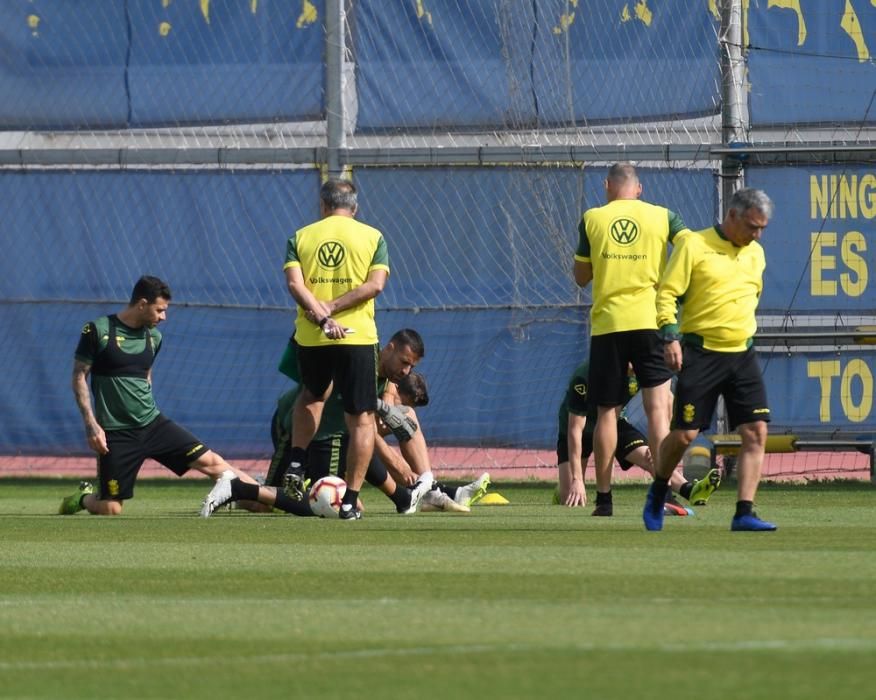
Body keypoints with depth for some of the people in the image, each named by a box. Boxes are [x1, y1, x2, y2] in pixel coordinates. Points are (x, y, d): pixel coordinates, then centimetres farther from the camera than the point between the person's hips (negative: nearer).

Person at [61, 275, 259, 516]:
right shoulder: (98, 331, -9)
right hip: (115, 433, -5)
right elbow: (79, 376, -7)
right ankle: (85, 497, 26)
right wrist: (91, 423, -14)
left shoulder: (153, 336, 9)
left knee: (210, 462, -7)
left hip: (152, 424, 5)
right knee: (111, 509, -6)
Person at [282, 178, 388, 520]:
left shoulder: (301, 237, 7)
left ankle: (296, 465, 15)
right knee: (361, 419, 4)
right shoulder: (372, 237, 4)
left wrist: (321, 315, -15)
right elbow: (375, 284, -8)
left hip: (310, 338, 2)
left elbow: (294, 283, -7)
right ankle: (350, 499, -2)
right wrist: (333, 308, -10)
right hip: (357, 337, -2)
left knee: (312, 395, 31)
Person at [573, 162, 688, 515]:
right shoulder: (662, 217, 4)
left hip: (606, 326, 1)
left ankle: (603, 497, 10)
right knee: (658, 406, -4)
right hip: (650, 321, -1)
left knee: (607, 412, 8)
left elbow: (580, 276, 9)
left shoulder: (592, 219, 5)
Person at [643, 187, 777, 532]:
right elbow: (667, 293, -8)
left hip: (742, 355, 5)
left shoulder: (755, 253, 12)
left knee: (756, 432, -7)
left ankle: (744, 513, -6)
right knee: (684, 434, -5)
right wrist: (670, 336, -19)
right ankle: (657, 494, 22)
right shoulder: (694, 245, -7)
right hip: (700, 354, -5)